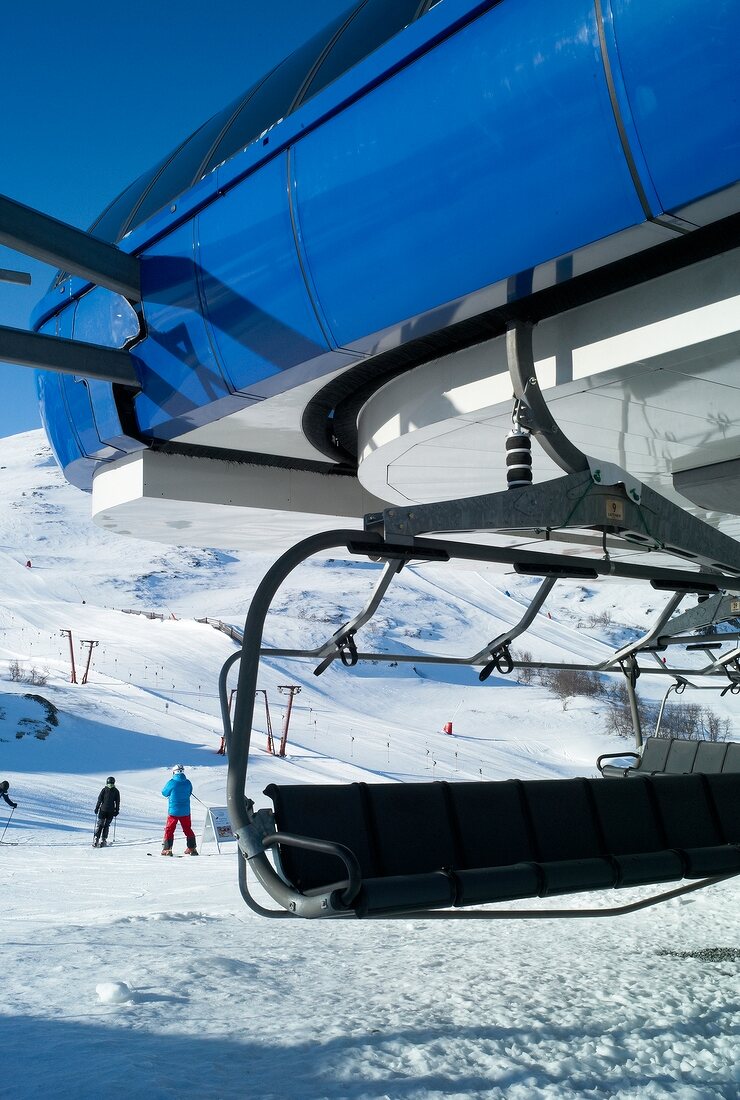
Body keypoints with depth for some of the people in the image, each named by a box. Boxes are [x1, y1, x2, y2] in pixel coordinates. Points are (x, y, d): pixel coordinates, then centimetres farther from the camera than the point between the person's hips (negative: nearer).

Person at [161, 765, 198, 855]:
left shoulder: (171, 783, -15)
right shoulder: (188, 783, -4)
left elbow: (164, 793, 0)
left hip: (173, 811, -4)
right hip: (185, 811, 4)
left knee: (169, 829, 7)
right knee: (187, 829, 16)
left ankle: (167, 849, 4)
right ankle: (192, 848, 20)